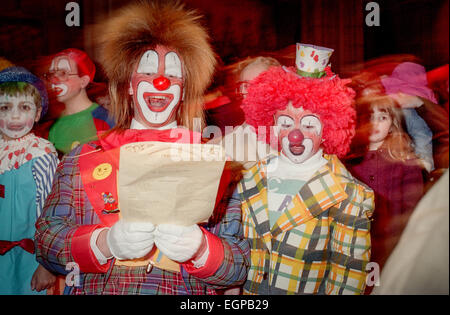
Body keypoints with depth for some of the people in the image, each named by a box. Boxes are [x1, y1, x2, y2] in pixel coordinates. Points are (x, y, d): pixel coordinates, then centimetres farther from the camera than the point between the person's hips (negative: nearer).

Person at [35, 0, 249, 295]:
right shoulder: (83, 159, 7)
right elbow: (46, 241, 3)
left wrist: (199, 247, -18)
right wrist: (105, 243, -15)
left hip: (185, 293, -1)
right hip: (95, 288, 2)